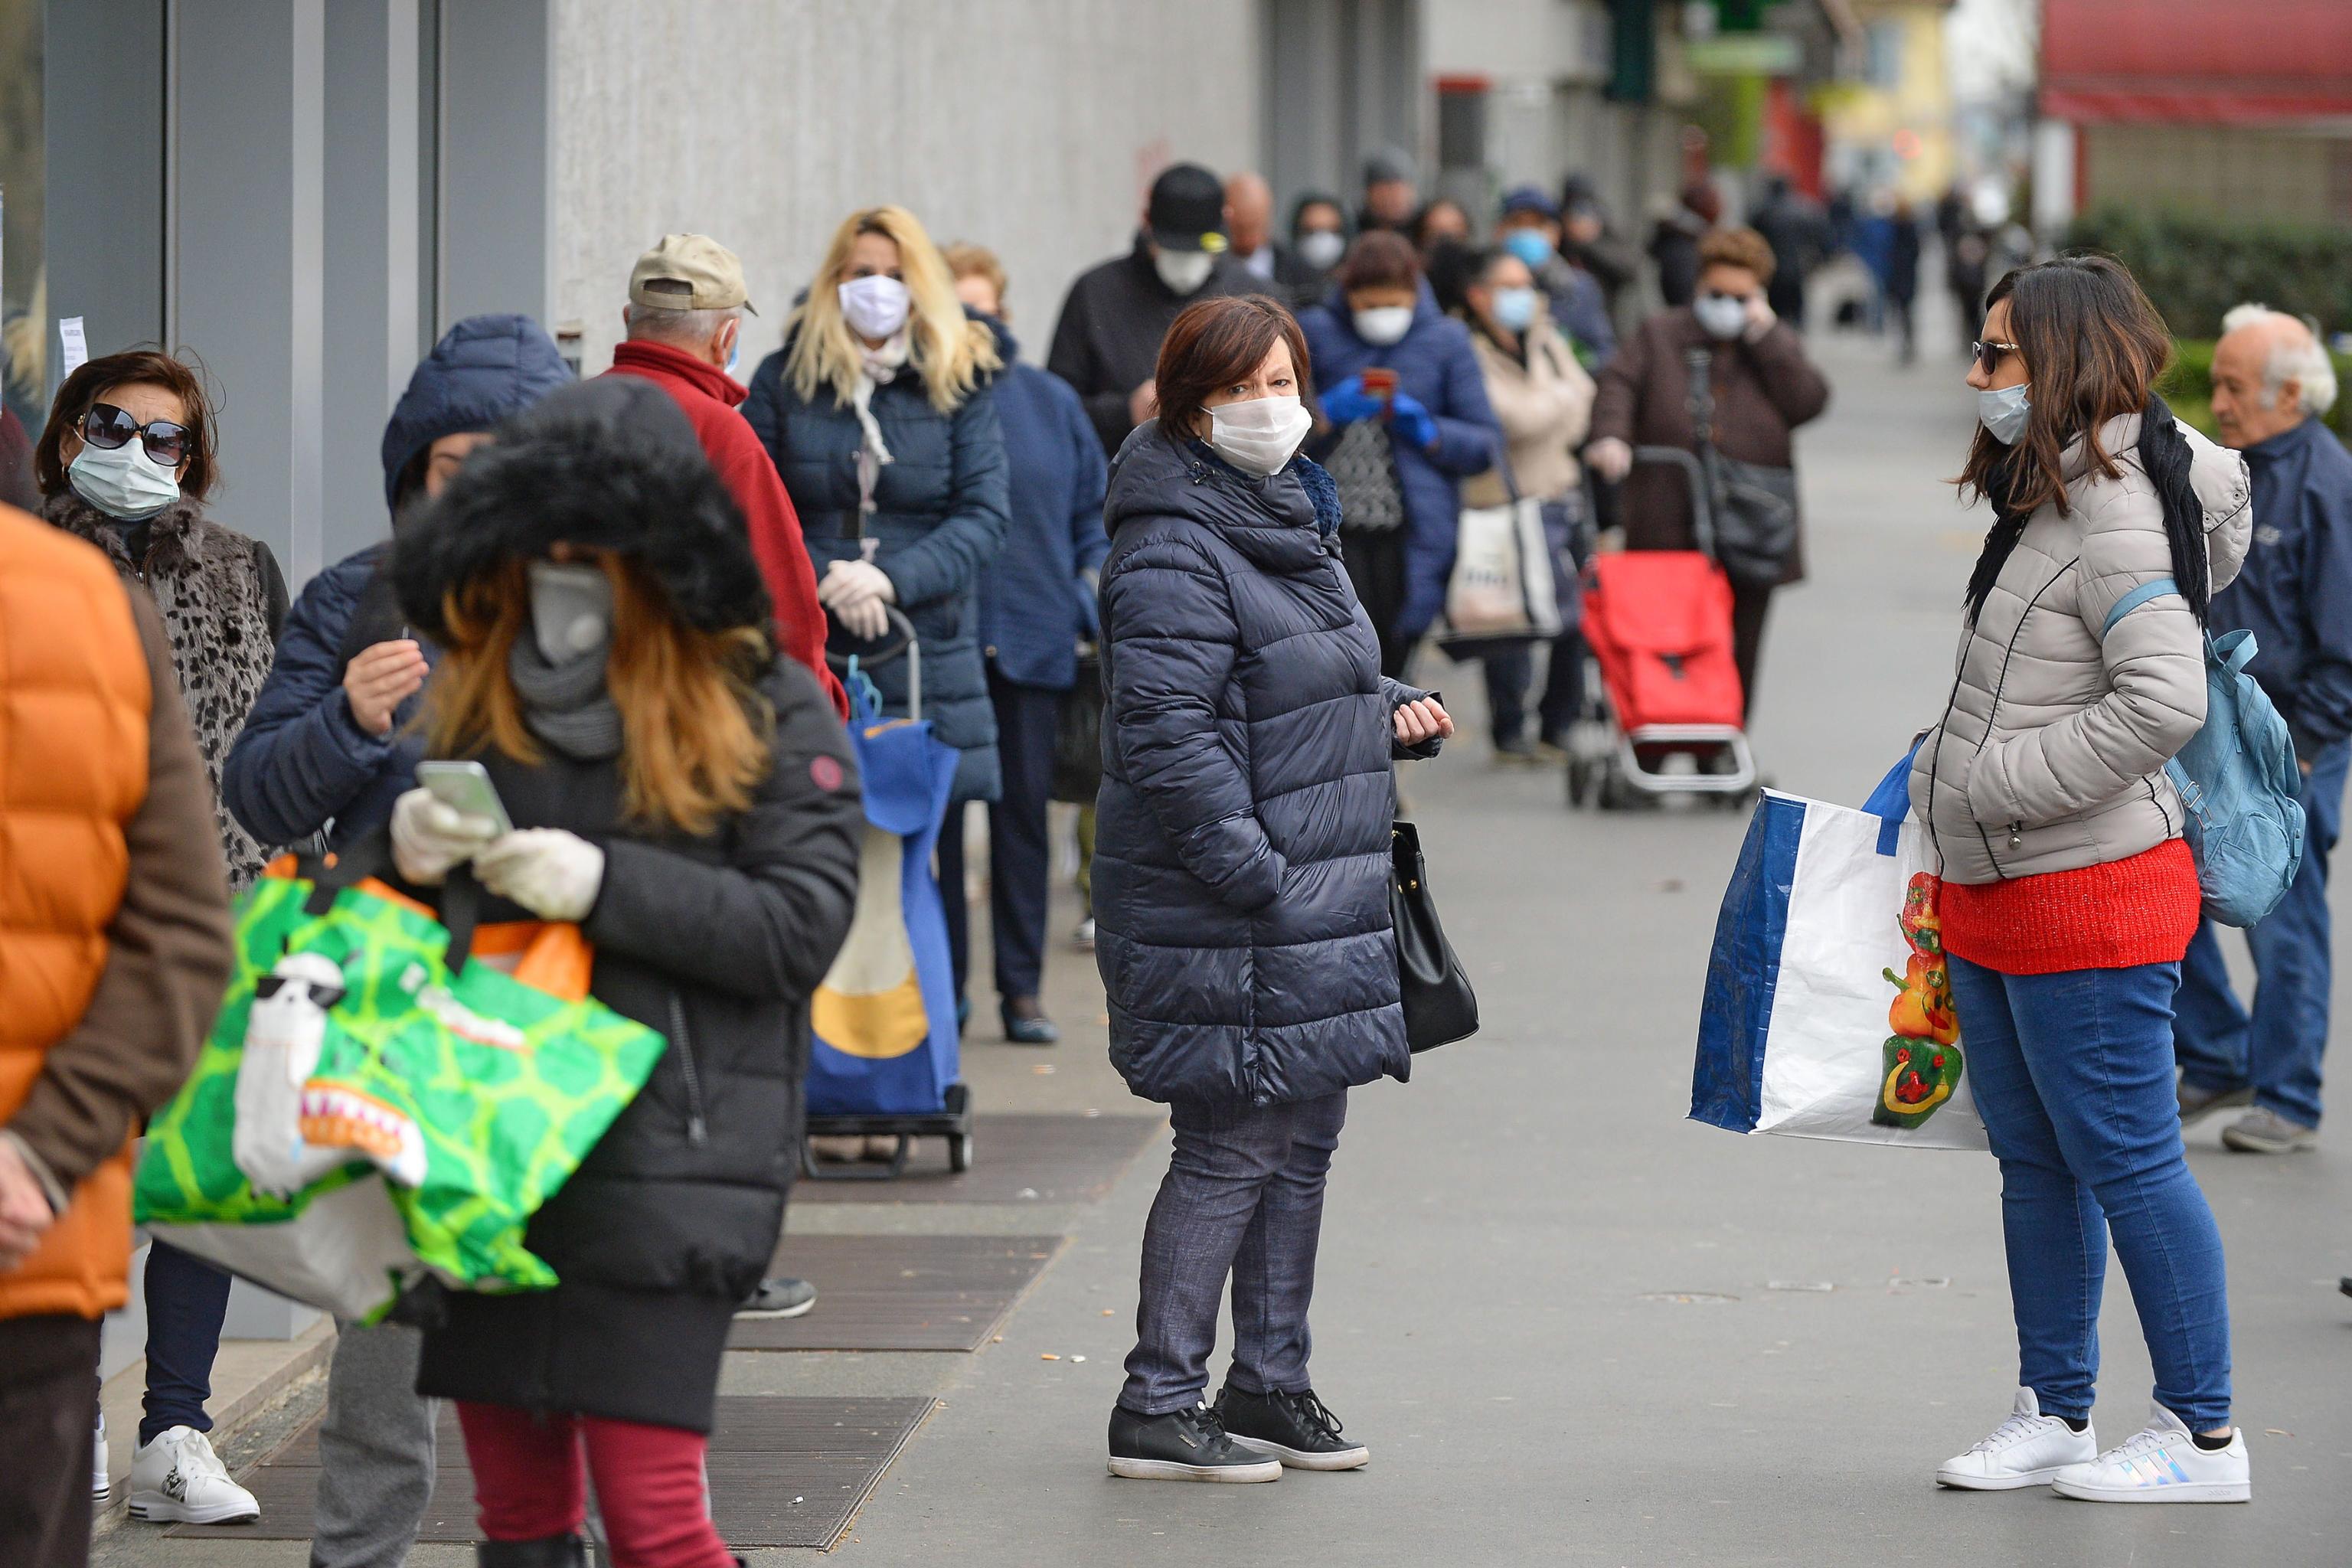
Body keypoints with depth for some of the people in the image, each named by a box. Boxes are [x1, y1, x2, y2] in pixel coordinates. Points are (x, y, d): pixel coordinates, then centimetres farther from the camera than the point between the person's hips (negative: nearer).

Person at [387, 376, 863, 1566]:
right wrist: (407, 852, -4)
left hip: (668, 1165, -5)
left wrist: (607, 885, -17)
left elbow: (803, 928, -9)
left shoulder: (764, 708, -3)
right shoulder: (477, 696, 11)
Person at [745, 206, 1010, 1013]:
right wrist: (824, 581, -13)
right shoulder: (784, 380, 7)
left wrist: (892, 579, -14)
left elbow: (982, 515, 0)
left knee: (931, 857, 1)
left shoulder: (960, 384, 7)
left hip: (930, 660, 0)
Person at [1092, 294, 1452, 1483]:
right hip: (1225, 923, -10)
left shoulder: (1293, 519, 15)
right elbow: (1168, 732, -22)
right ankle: (1156, 1407, 2)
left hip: (1320, 912, 10)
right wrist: (1255, 872, -24)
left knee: (1303, 1141, 14)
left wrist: (1395, 713, 8)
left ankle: (1269, 1385, 25)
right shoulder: (1175, 551, -16)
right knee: (1232, 1150, -6)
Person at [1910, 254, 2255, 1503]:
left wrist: (1992, 782, -22)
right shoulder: (2044, 498, 11)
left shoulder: (2114, 519, -19)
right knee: (2034, 1160, 15)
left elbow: (2165, 702, -28)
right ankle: (2052, 1414, 25)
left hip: (2088, 896, -10)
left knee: (2124, 1160, -3)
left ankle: (2202, 1436, 5)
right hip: (1995, 897, 10)